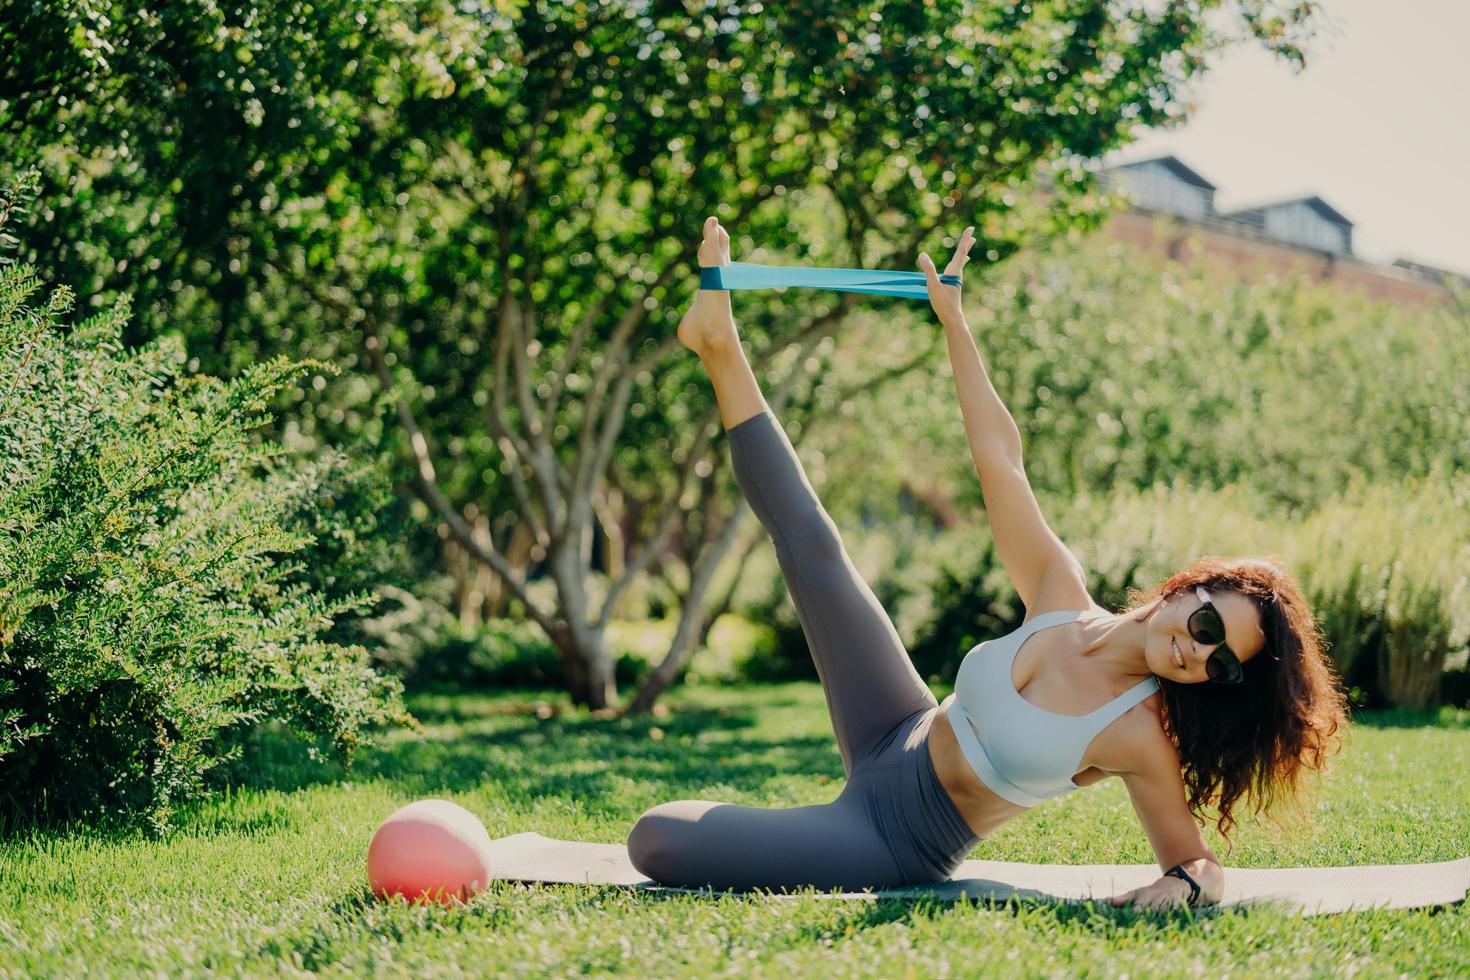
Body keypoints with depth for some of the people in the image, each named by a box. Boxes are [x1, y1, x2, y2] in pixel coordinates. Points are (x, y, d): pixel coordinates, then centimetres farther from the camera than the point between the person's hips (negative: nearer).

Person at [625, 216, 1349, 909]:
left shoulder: (1135, 736, -22)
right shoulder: (1061, 597, -9)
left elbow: (1202, 864, -15)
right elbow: (998, 455, -4)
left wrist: (1182, 884, -40)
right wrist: (952, 317, -1)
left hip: (892, 848, -5)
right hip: (895, 738, 6)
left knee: (656, 839, -19)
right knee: (808, 539, 7)